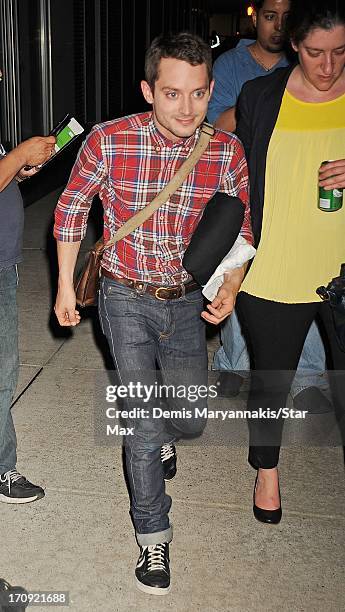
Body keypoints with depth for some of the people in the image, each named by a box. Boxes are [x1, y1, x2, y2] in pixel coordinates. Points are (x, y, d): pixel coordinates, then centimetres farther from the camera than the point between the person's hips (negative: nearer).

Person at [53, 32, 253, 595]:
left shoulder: (228, 153, -12)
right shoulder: (109, 141, -18)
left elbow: (239, 230, 3)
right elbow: (71, 208, -1)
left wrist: (229, 289, -13)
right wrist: (65, 287, 1)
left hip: (187, 301, 3)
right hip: (126, 299, -2)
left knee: (190, 421, 12)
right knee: (146, 423, -4)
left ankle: (148, 434, 50)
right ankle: (153, 536, 17)